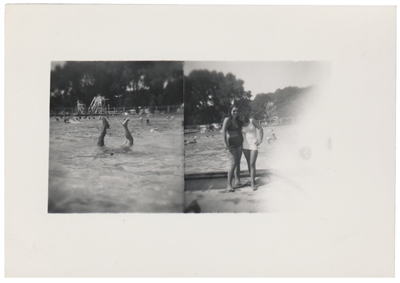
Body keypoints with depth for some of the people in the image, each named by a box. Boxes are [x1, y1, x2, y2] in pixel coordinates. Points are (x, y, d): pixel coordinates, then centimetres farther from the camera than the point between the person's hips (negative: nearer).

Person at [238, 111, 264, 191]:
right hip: (245, 145, 4)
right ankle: (252, 179, 21)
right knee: (249, 163, 7)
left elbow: (260, 129, -3)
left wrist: (260, 140, -10)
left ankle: (252, 183, -9)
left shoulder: (252, 121, -3)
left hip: (254, 145, -4)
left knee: (252, 164, -11)